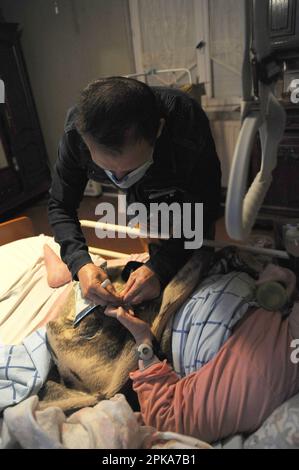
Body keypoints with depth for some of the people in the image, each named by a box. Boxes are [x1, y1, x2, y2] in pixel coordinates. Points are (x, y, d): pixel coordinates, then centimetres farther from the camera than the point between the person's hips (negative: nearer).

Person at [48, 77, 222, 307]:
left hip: (188, 195, -2)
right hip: (143, 199, 2)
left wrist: (160, 268, -44)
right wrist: (80, 263, -38)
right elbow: (60, 206, -21)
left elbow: (205, 208, -32)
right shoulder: (76, 132, -33)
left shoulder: (188, 121, -42)